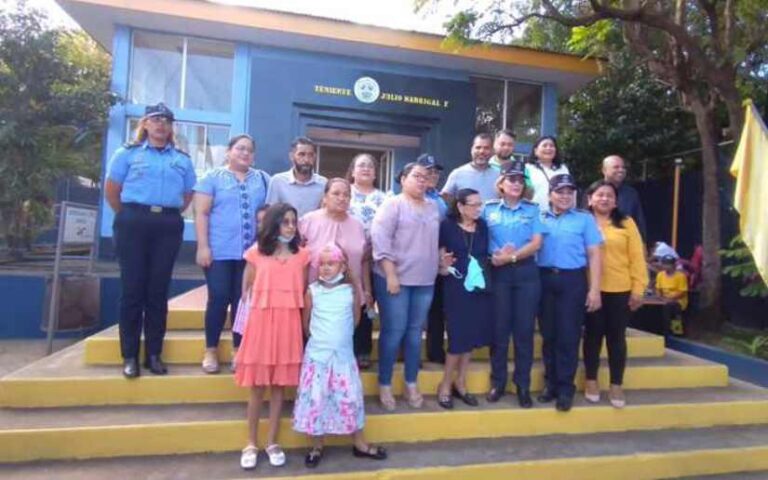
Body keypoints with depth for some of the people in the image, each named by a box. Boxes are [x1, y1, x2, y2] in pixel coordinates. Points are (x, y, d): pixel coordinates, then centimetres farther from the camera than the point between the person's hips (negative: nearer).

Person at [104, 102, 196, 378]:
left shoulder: (182, 160, 12)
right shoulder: (128, 153, 7)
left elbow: (188, 196, 16)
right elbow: (111, 191, 8)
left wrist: (168, 215, 10)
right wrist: (129, 216, 11)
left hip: (169, 226, 2)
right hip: (133, 223, -1)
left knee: (159, 289, 5)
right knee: (132, 288, 1)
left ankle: (154, 354, 13)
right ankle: (130, 355, 9)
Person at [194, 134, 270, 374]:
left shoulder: (263, 179, 14)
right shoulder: (213, 177, 6)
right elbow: (201, 214, -1)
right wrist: (203, 246, -10)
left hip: (251, 251, 3)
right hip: (220, 251, -2)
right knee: (219, 298, -3)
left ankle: (238, 350, 17)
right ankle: (211, 351, 12)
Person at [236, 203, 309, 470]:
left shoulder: (302, 255, 6)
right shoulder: (256, 253, 2)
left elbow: (304, 293, 7)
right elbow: (246, 291, 6)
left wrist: (304, 326, 3)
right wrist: (246, 322, 1)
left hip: (288, 323, 1)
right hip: (260, 321, -1)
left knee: (280, 384, 8)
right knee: (257, 386, 6)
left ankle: (272, 442, 22)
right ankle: (251, 444, 20)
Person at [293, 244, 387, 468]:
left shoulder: (350, 291, -3)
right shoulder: (312, 291, -6)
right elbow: (305, 321, 6)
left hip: (344, 354, 1)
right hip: (317, 355, -1)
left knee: (350, 397, 8)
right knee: (315, 398, 5)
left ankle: (359, 444, 25)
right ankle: (317, 446, 23)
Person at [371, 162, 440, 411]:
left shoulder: (433, 208, 14)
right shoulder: (392, 204, -4)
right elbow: (379, 238, -13)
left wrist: (439, 267, 12)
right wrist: (390, 274, -17)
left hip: (425, 280, 5)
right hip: (395, 278, -5)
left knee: (415, 332, 10)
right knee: (393, 331, -1)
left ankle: (411, 384, 22)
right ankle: (384, 385, 13)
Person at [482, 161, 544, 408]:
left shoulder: (532, 209, 7)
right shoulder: (489, 208, 6)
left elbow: (536, 243, -3)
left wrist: (512, 257, -16)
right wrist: (495, 256, -17)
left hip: (526, 273, 0)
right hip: (498, 274, 0)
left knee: (524, 330, 4)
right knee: (499, 329, 4)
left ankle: (523, 385, 15)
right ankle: (497, 382, 17)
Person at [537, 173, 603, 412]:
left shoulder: (585, 219, 6)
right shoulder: (539, 218, 11)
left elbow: (594, 255, 2)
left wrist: (595, 289, -5)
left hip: (572, 280, -2)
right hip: (544, 279, 2)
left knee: (568, 335, -1)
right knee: (548, 334, 9)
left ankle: (565, 387, 11)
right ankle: (551, 383, 21)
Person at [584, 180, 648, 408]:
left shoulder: (626, 223, 5)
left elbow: (637, 257, 3)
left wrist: (638, 289, -1)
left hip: (621, 291, 1)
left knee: (617, 337, 8)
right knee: (593, 335, 8)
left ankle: (616, 386, 19)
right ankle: (591, 382, 22)